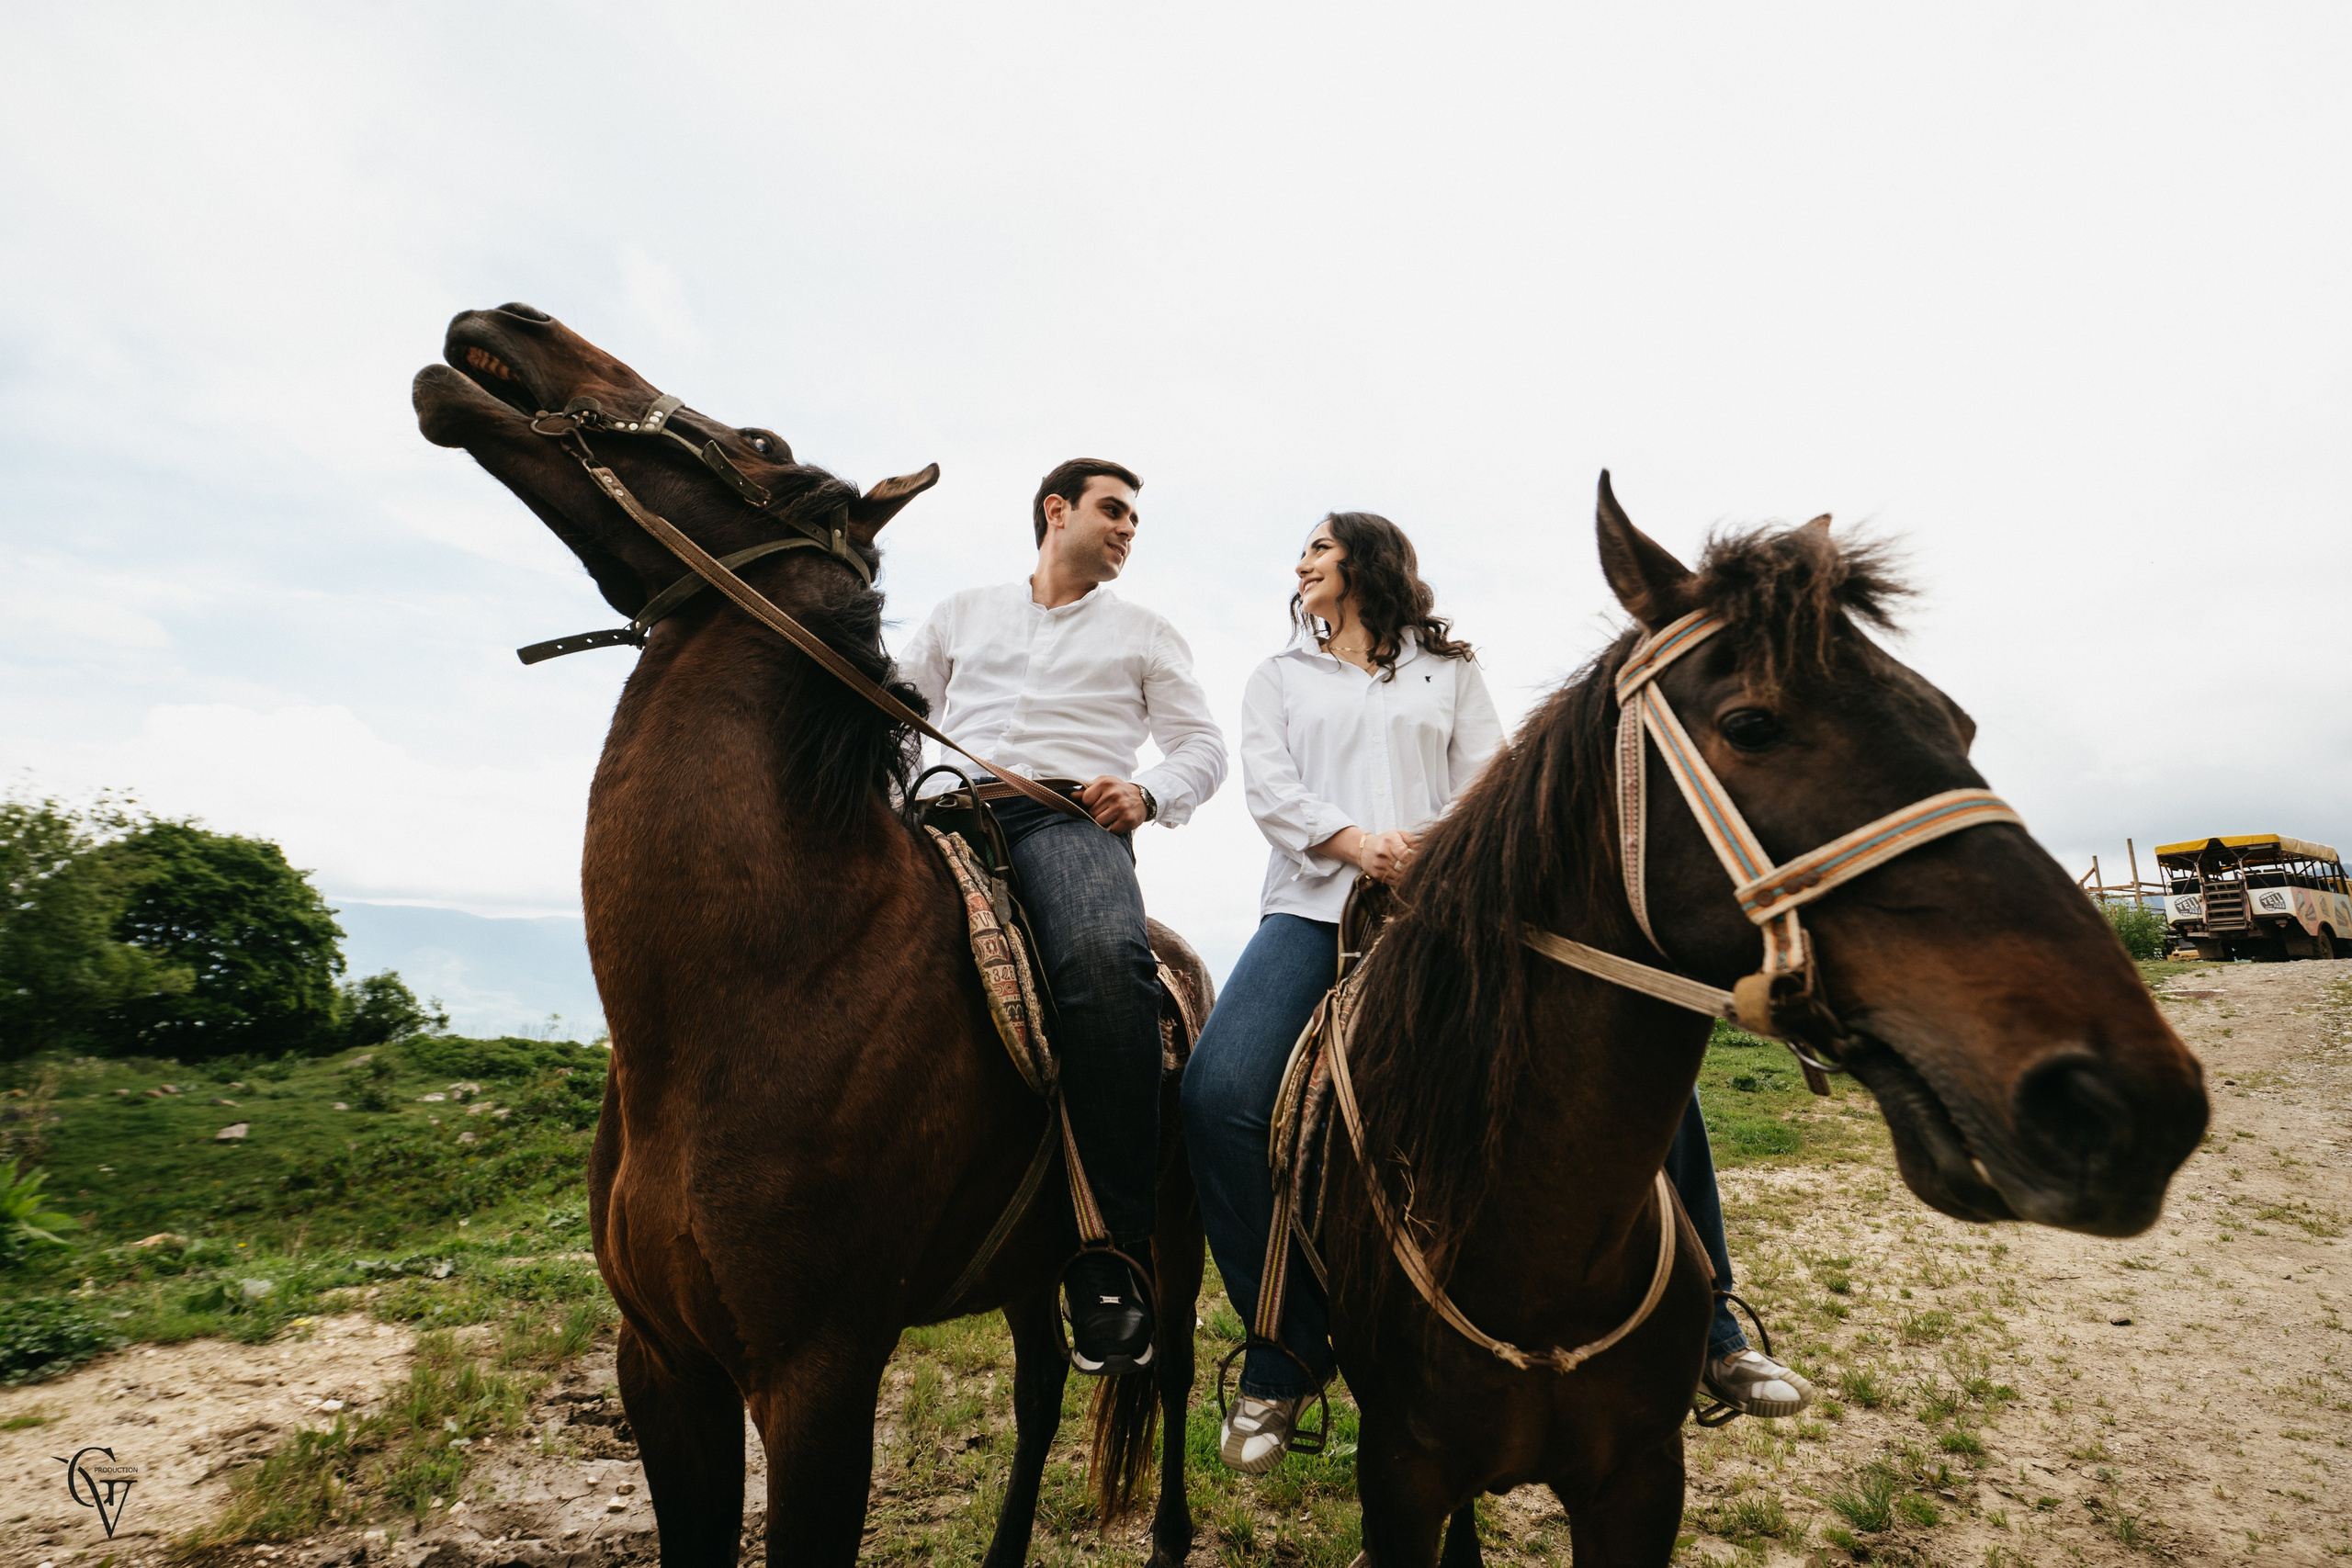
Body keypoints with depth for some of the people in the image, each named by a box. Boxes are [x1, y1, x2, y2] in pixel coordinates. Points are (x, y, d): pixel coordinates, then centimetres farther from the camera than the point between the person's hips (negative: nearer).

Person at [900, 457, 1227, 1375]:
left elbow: (1202, 746, 19)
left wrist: (1148, 794, -2)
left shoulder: (1144, 633, 26)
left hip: (1073, 818, -2)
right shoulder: (964, 614, 30)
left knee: (1107, 959, -36)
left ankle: (1109, 1260, -28)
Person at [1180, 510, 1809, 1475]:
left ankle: (1707, 1332, 6)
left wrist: (1430, 845, -14)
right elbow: (1268, 786, 6)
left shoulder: (1447, 669, 20)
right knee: (1220, 1091, -25)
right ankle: (1284, 1359, -7)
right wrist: (1356, 843, -13)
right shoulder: (1280, 677, 22)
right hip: (1320, 901, 0)